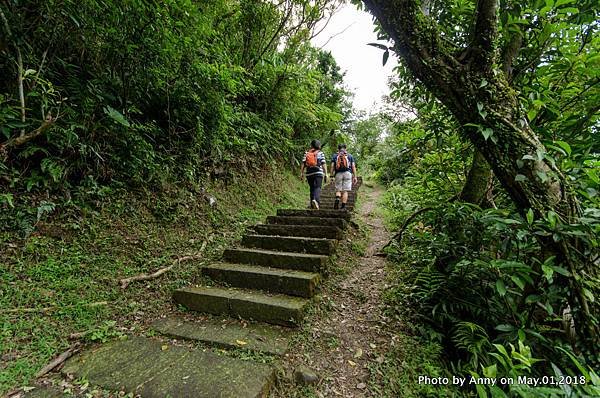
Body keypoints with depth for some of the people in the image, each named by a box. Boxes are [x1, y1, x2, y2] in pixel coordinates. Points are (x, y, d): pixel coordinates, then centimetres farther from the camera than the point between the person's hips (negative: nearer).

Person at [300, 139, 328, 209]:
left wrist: (301, 173, 2)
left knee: (312, 188, 13)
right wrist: (326, 174, -1)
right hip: (318, 173, -3)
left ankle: (312, 206, 14)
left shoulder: (306, 153, 11)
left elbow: (303, 163, 2)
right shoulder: (320, 153, 6)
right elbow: (324, 164, -2)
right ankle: (315, 200, -37)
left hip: (309, 173, 3)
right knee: (317, 188, -9)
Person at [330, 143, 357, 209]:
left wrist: (331, 175, 6)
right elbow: (353, 166, 7)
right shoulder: (350, 156, 14)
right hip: (348, 173, 0)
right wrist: (355, 176, 8)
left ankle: (337, 199, -21)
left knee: (338, 190, 8)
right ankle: (343, 206, -3)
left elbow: (332, 166, 4)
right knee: (345, 191, 1)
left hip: (338, 174, 0)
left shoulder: (334, 156, 13)